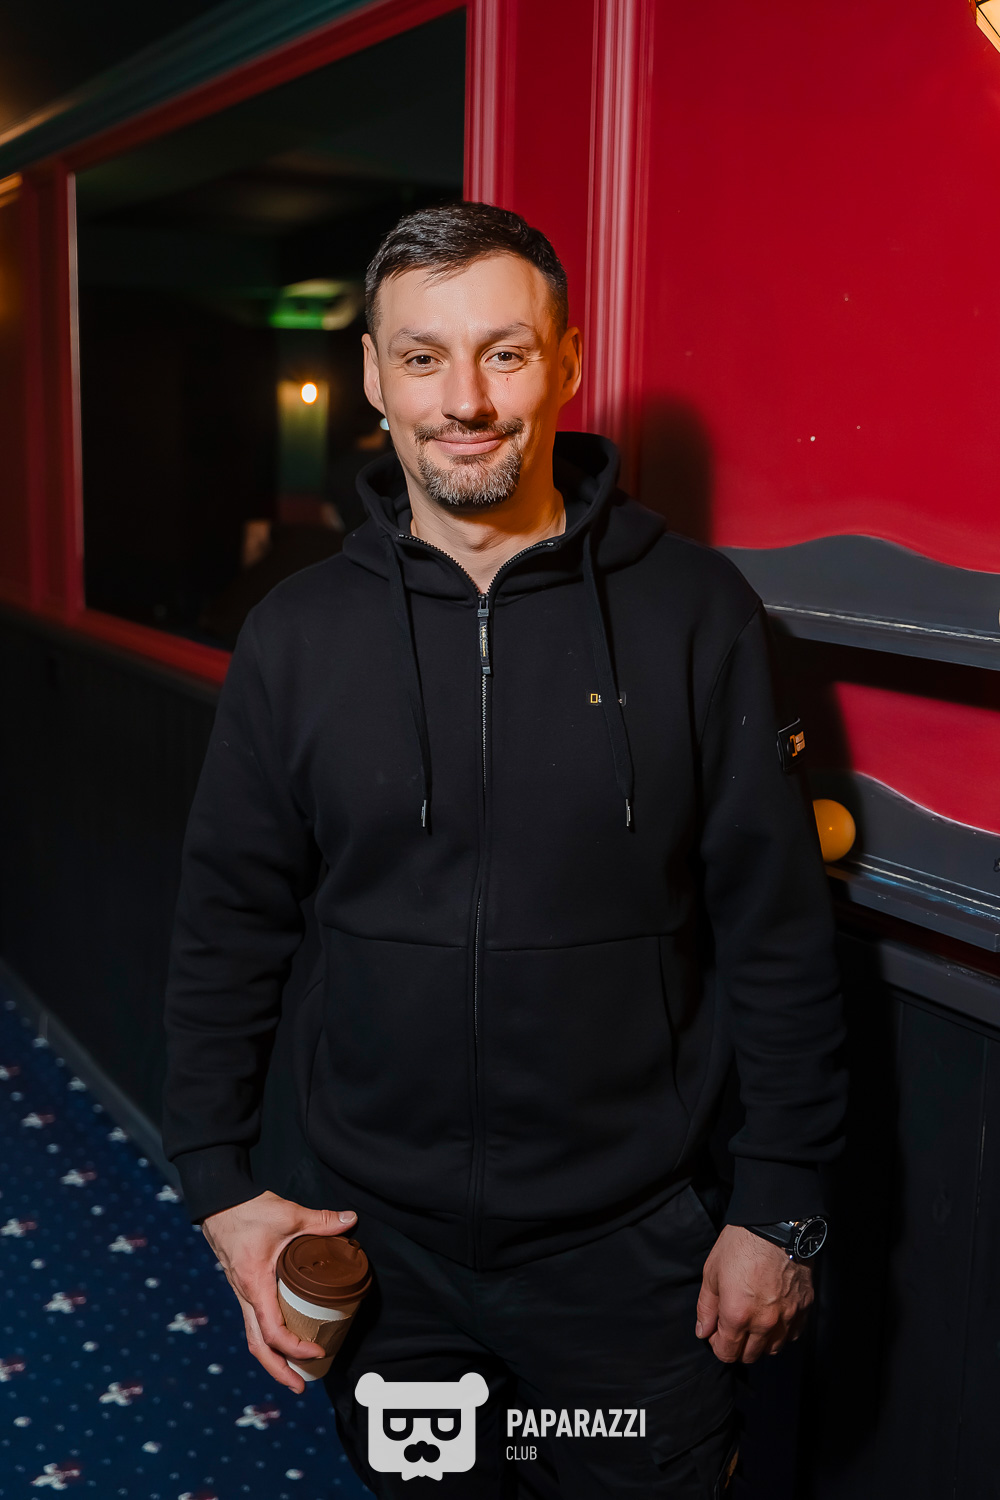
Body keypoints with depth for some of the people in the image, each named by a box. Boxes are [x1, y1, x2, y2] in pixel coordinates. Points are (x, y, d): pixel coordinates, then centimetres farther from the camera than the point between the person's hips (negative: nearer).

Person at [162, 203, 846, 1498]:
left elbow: (778, 931, -5)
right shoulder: (297, 635, -2)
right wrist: (217, 1183, 1)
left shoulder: (695, 612, -8)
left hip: (632, 1244, -1)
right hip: (377, 1242, 2)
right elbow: (228, 928, 4)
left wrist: (781, 1207, -3)